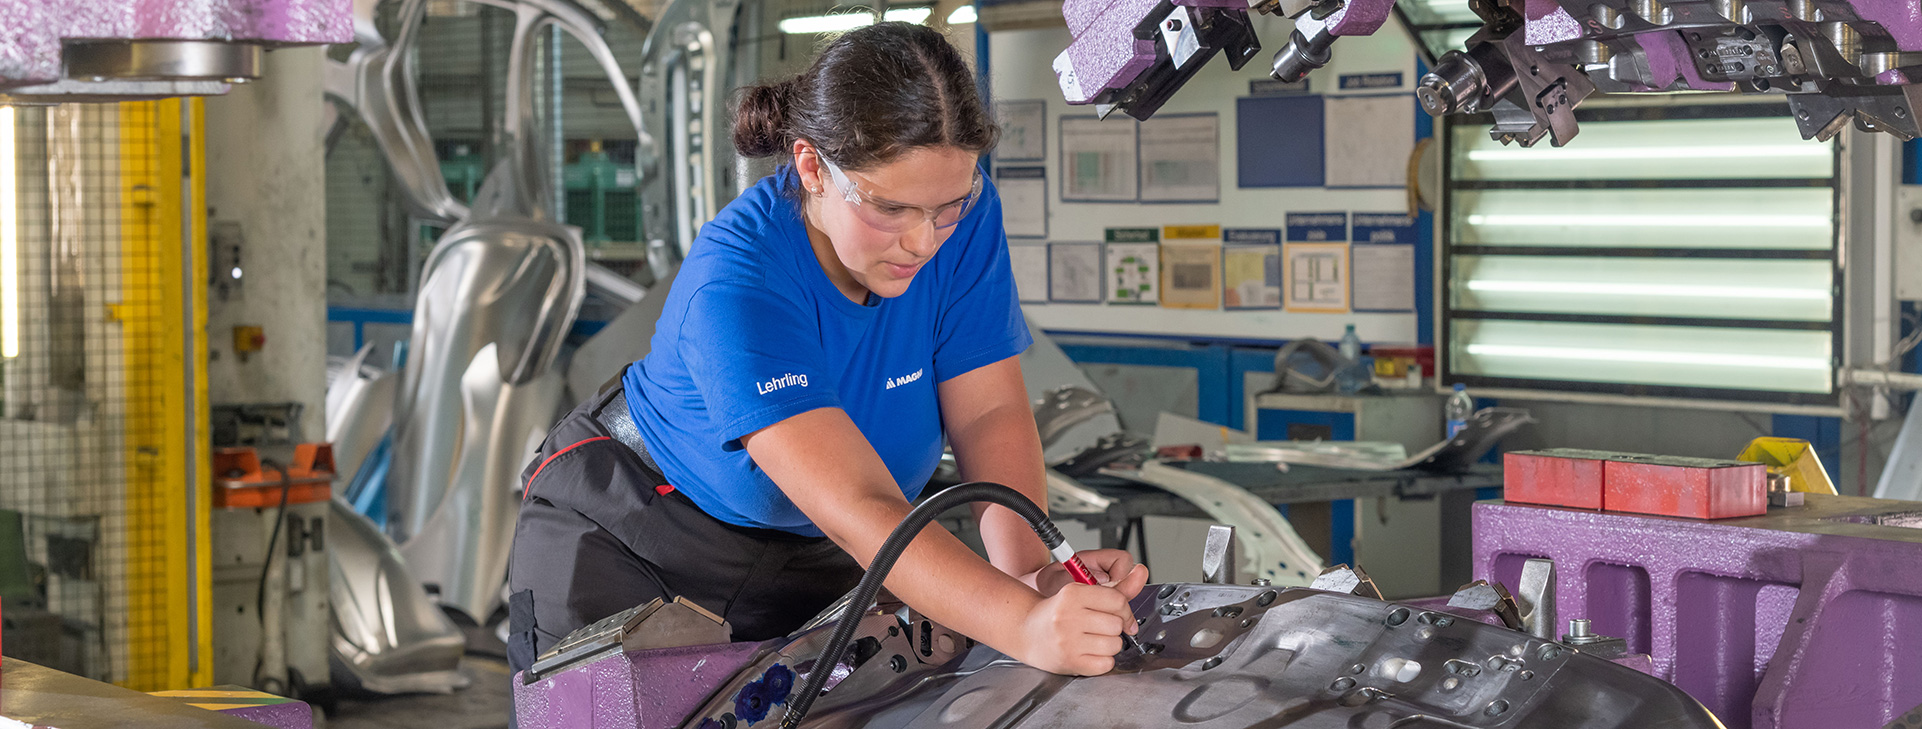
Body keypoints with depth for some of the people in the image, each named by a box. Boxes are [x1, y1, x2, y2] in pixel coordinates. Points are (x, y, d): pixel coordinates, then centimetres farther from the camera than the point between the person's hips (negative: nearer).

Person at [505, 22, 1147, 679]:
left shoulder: (961, 216, -20)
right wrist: (1026, 627, -59)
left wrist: (1031, 569, -40)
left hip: (810, 561, 4)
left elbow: (988, 414, -20)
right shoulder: (732, 284, -37)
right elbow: (859, 508, -46)